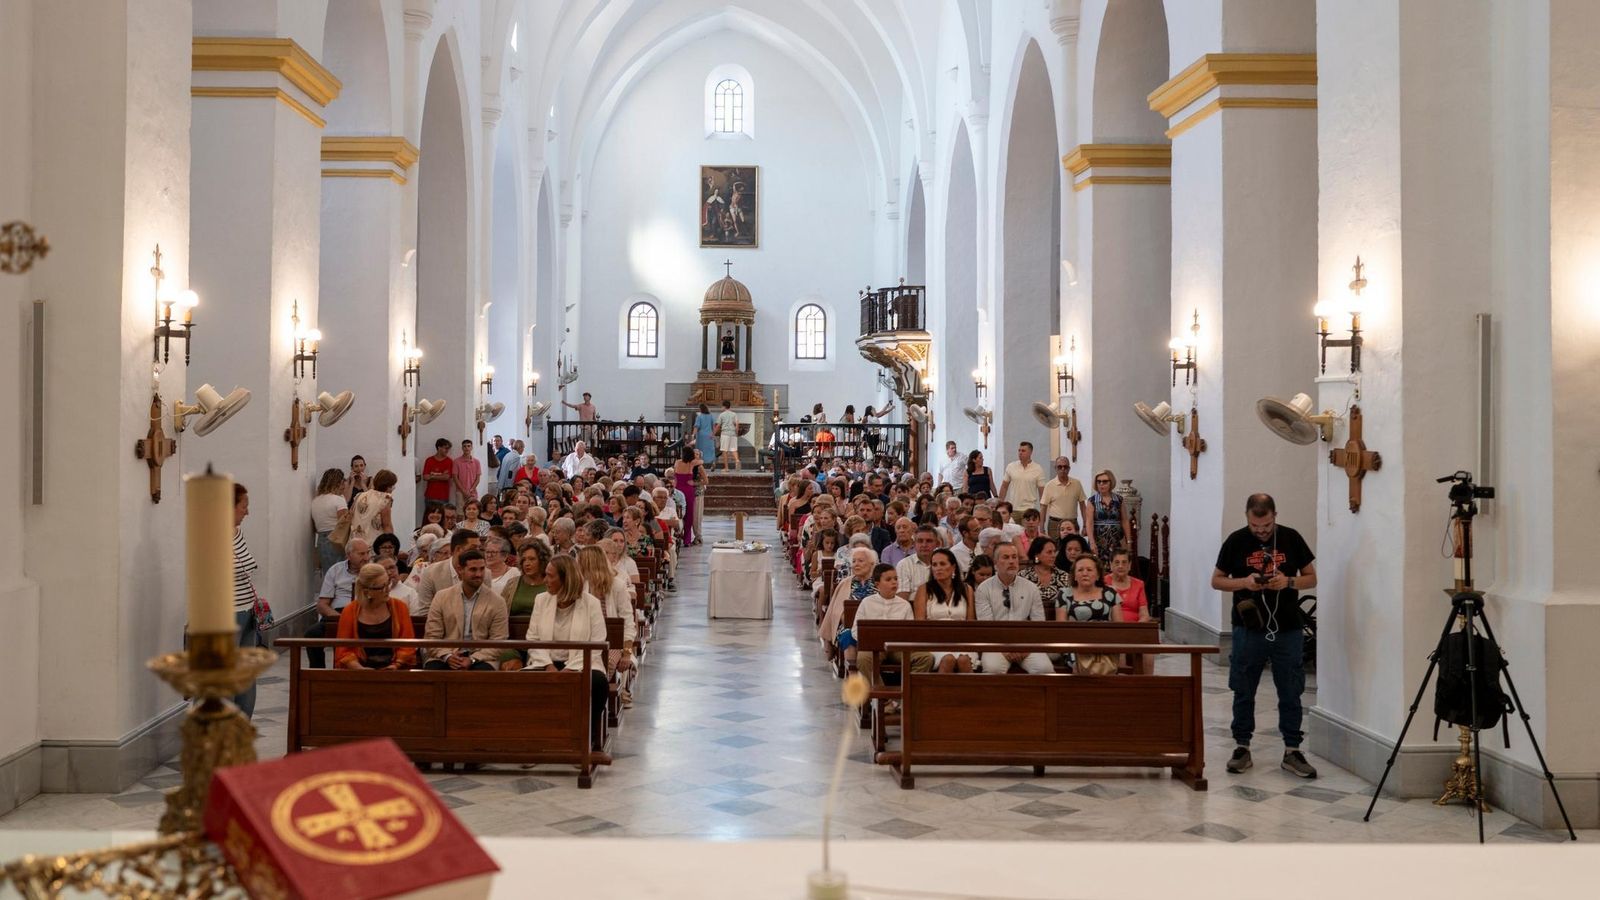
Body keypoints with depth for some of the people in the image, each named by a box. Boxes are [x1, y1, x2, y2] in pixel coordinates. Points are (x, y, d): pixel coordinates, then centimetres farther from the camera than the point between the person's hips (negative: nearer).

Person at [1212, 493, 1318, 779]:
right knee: (1243, 692, 7)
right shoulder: (1236, 541, -1)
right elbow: (1216, 580, 4)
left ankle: (1292, 751, 12)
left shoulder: (1291, 538, 0)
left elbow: (1311, 578, 6)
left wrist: (1289, 582, -15)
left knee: (1291, 693, 4)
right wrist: (1244, 582, -14)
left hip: (1287, 630, 0)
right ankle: (1242, 747, 18)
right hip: (1248, 629, 0)